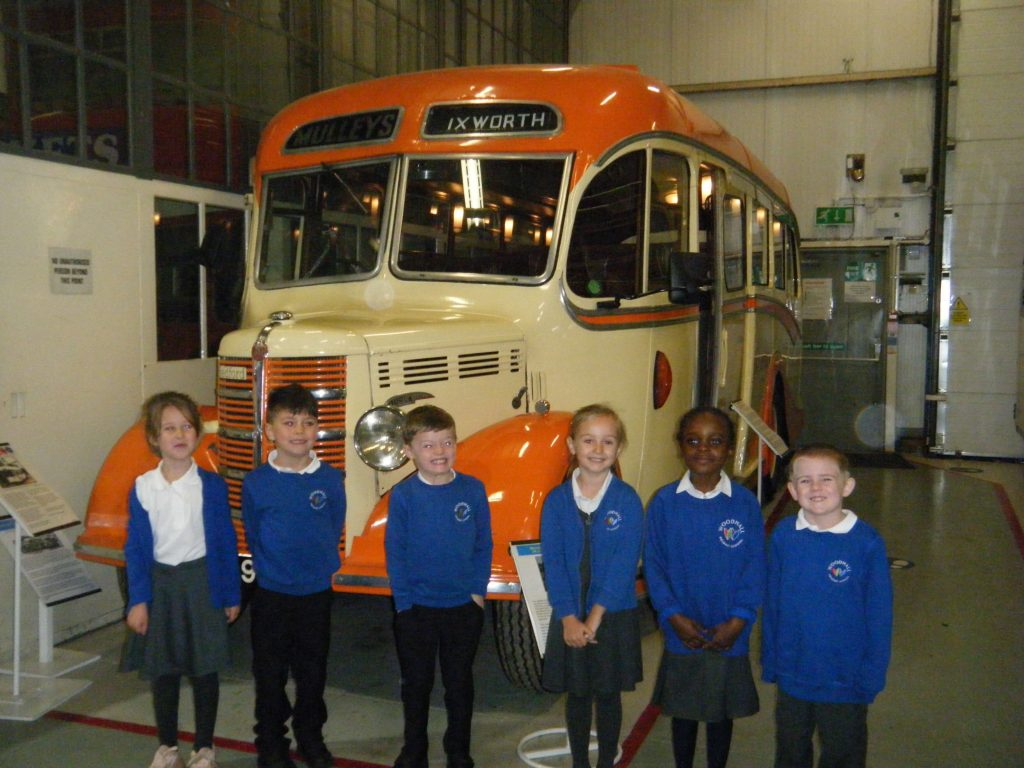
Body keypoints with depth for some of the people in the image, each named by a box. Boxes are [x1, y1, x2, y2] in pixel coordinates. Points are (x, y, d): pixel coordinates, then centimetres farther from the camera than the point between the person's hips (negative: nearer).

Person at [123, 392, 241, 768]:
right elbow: (135, 548, 0)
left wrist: (231, 595, 1)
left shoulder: (211, 485, -6)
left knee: (205, 670, 8)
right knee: (162, 671, 12)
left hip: (202, 584, -1)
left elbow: (226, 543, -1)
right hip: (159, 585, 2)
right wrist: (137, 600, -5)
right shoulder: (142, 488, -3)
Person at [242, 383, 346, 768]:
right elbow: (252, 535, 3)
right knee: (270, 674, 10)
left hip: (317, 592, 1)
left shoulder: (331, 479, -7)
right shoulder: (256, 482, -9)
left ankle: (311, 737, 32)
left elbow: (334, 530, 4)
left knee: (313, 671, 14)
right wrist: (272, 568, 2)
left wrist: (318, 565, 4)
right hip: (271, 593, -1)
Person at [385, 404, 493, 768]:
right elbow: (395, 552, -6)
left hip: (465, 606, 1)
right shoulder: (403, 495, -11)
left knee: (459, 682, 16)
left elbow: (484, 545, 0)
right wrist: (403, 600, -8)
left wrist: (478, 590, -4)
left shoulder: (473, 490, -8)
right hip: (416, 609, -1)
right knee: (416, 683, 15)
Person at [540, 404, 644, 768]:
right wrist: (569, 618, -17)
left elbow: (624, 564, -15)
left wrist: (595, 617, -20)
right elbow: (552, 562, -8)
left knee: (608, 695, 12)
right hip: (569, 618, 1)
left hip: (615, 616, -1)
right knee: (577, 694, 14)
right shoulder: (556, 500, -4)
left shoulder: (627, 500, -9)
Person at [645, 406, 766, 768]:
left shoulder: (745, 503, -8)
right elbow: (653, 564, -5)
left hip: (729, 637, 0)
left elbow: (755, 568, -5)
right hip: (682, 634, 0)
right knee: (683, 710, 16)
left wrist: (738, 622, -12)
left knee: (722, 712, 16)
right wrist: (674, 616, -12)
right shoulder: (664, 502, -7)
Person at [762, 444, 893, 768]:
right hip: (792, 677, 2)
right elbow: (772, 604, -1)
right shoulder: (783, 536, -10)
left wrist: (871, 676, -7)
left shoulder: (867, 542, -17)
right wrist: (769, 662, 2)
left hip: (845, 682, -2)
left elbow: (879, 615, -9)